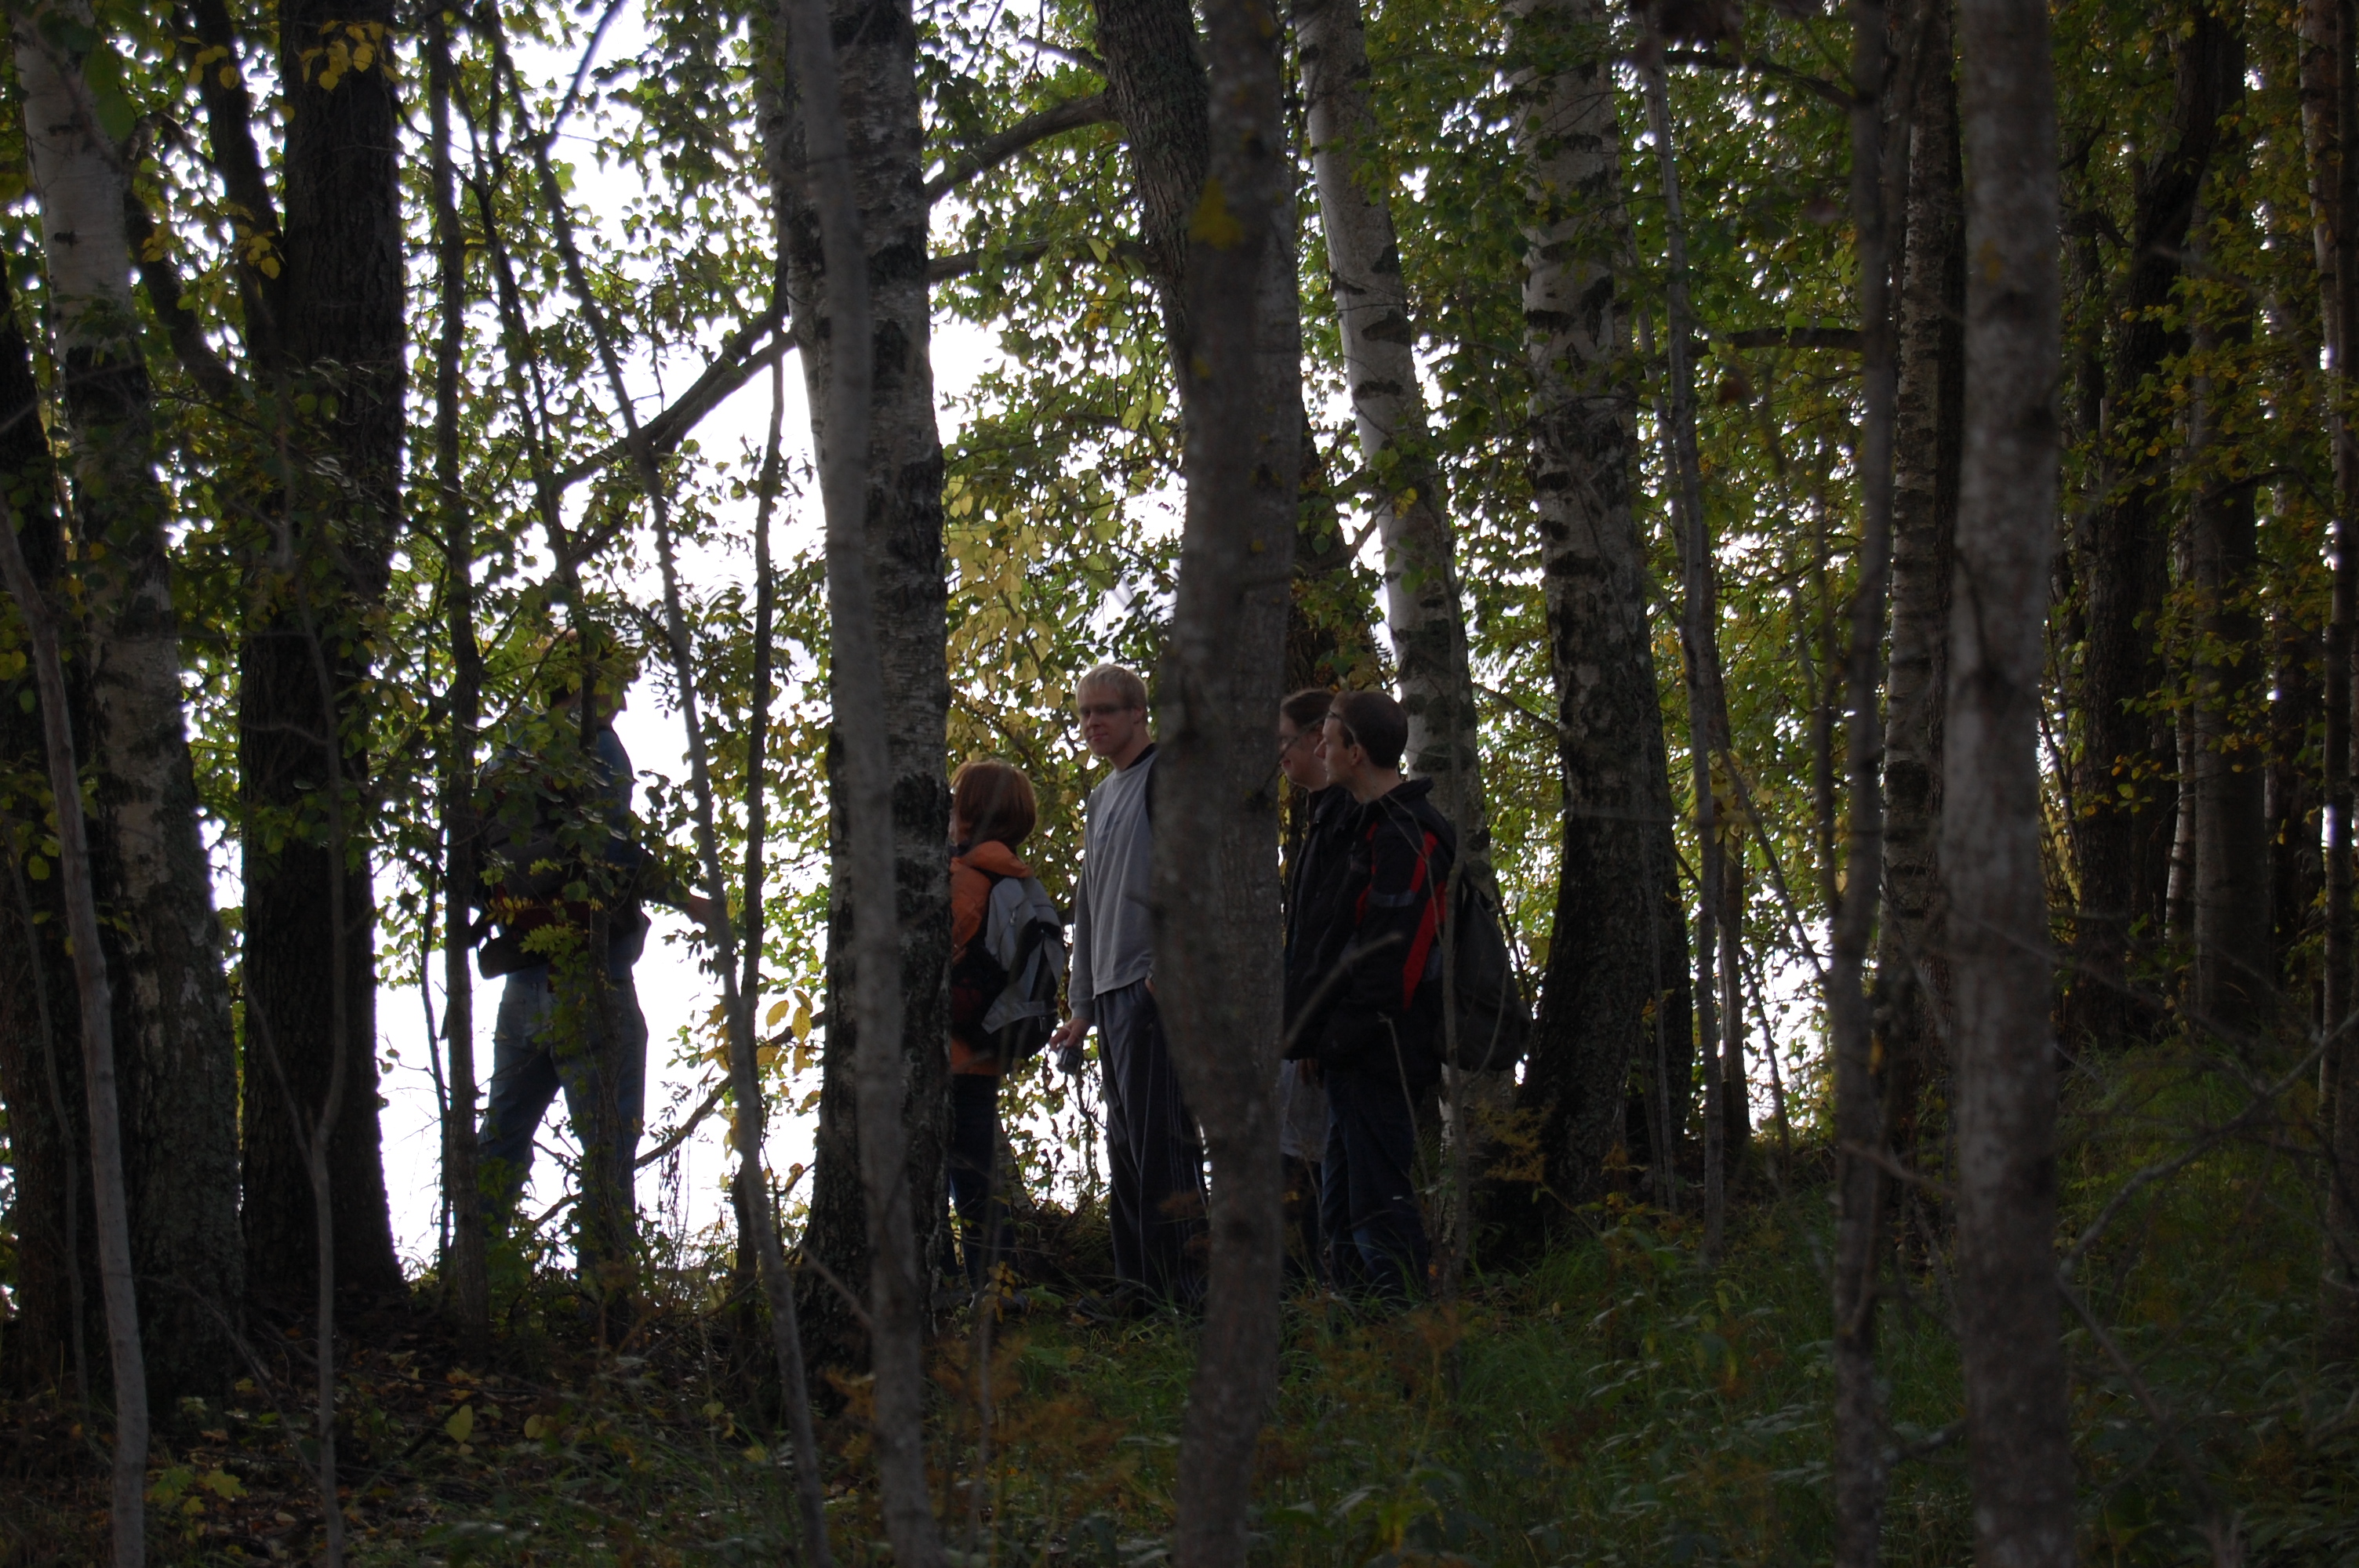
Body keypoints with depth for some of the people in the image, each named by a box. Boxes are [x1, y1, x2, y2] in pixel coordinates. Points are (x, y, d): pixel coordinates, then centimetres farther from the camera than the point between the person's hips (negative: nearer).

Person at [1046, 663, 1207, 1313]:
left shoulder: (1167, 778, -3)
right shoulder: (1101, 798, 24)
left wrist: (1167, 966, -20)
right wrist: (1082, 1006, 21)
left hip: (1154, 985, -9)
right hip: (1113, 992, 9)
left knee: (1159, 1139, -12)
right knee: (1126, 1141, 8)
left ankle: (1183, 1288, -12)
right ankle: (1138, 1285, 12)